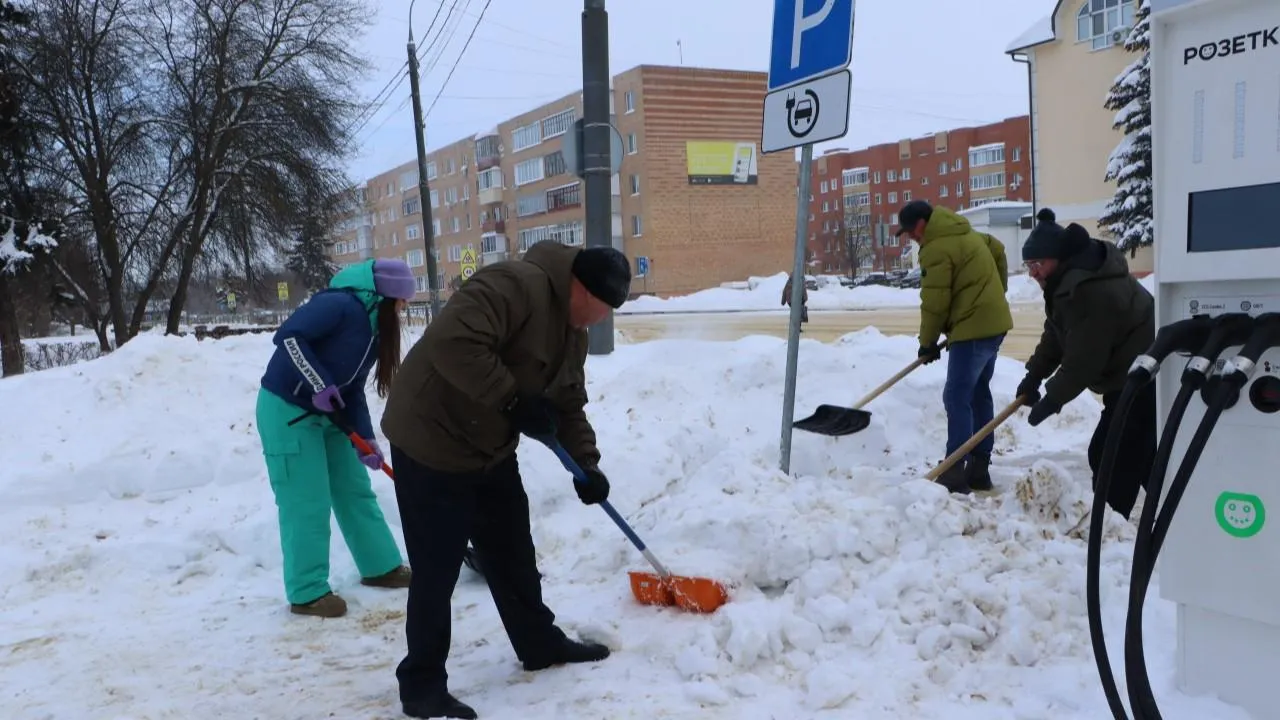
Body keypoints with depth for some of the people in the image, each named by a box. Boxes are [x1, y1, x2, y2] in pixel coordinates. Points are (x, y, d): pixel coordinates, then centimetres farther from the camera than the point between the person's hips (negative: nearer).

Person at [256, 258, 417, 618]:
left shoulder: (376, 330, 6)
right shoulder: (340, 305, -21)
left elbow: (353, 390, 7)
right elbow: (288, 335, -29)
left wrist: (366, 439, -1)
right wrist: (320, 384, -28)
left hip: (327, 414, 9)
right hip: (286, 410, -9)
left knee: (356, 490, 14)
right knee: (307, 503, -6)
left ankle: (381, 566, 27)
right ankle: (308, 592, 6)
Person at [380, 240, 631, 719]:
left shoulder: (573, 334, 7)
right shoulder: (515, 285, -25)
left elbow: (568, 407, 14)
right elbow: (453, 343, -37)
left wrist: (587, 465, 1)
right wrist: (514, 401, -31)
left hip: (491, 451, 9)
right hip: (431, 445, -9)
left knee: (514, 555, 18)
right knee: (437, 572, -2)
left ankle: (540, 644, 36)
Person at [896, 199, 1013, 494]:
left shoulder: (937, 248, -16)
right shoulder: (966, 233, 15)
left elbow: (934, 302, -15)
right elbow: (998, 250, 28)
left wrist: (928, 342, -4)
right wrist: (997, 290, 28)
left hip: (973, 328, -10)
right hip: (993, 322, 10)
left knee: (957, 397, -9)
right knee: (979, 393, 14)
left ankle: (955, 474, -11)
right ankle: (979, 469, 19)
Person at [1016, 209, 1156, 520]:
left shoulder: (1091, 291, -29)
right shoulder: (1070, 280, 6)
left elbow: (1083, 359, -27)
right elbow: (1056, 335, 12)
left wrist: (1052, 399, -17)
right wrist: (1034, 375, 4)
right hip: (1133, 377, 11)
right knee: (1142, 454, 20)